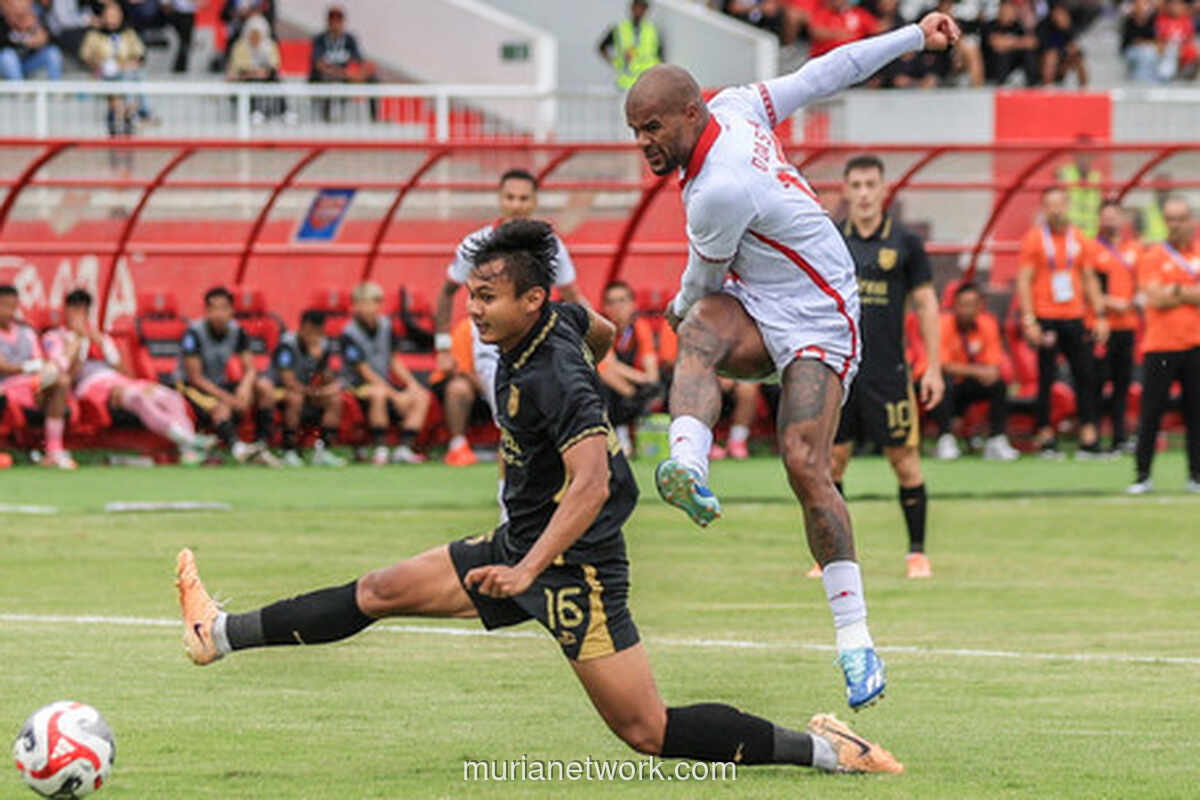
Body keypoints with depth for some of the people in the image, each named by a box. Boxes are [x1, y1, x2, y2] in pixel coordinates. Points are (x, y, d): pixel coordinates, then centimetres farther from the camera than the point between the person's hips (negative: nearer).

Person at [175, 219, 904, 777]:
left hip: (575, 565, -9)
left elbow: (591, 483, -35)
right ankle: (219, 635, 17)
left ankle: (824, 749, -5)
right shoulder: (562, 319, 1)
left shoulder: (555, 377, -25)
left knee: (648, 732, -10)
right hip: (518, 547, 9)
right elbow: (603, 333, 25)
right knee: (381, 592, 10)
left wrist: (527, 569, -41)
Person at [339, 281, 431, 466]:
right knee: (378, 393, -39)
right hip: (358, 387, -7)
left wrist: (411, 383, -1)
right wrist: (394, 395, -20)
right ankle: (380, 450, -33)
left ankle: (404, 449, -18)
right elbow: (365, 371, -17)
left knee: (422, 396, -10)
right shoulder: (350, 334, -14)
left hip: (385, 384, 7)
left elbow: (394, 360, 15)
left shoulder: (384, 325, 7)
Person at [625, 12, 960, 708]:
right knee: (701, 330, -27)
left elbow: (704, 277, -9)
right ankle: (689, 467, -53)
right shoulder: (734, 105, -2)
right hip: (753, 314, 8)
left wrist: (681, 307, 15)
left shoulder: (719, 192, -27)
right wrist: (914, 37, 11)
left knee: (806, 467, -20)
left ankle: (855, 639, -17)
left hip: (816, 323, -8)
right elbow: (828, 72, 3)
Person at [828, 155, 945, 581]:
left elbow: (926, 304, 5)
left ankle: (917, 553, 8)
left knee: (905, 460, -2)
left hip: (888, 370, -2)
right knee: (831, 460, -1)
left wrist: (933, 367, 1)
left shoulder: (904, 242, 2)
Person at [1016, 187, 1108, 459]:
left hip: (1074, 318, 4)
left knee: (1086, 375, 0)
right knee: (1045, 379, -1)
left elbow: (1089, 280, 16)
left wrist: (1099, 316, 8)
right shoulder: (1033, 239, -2)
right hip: (1046, 319, -4)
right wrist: (1029, 320, -13)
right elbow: (1024, 282, -5)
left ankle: (1089, 438, 2)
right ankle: (1046, 439, 5)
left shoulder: (1078, 239, 10)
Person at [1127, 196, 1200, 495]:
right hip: (1160, 346, -1)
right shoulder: (1152, 257, 5)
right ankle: (1143, 476, 3)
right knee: (1150, 413, -2)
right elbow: (1156, 299, -8)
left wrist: (1176, 291, -9)